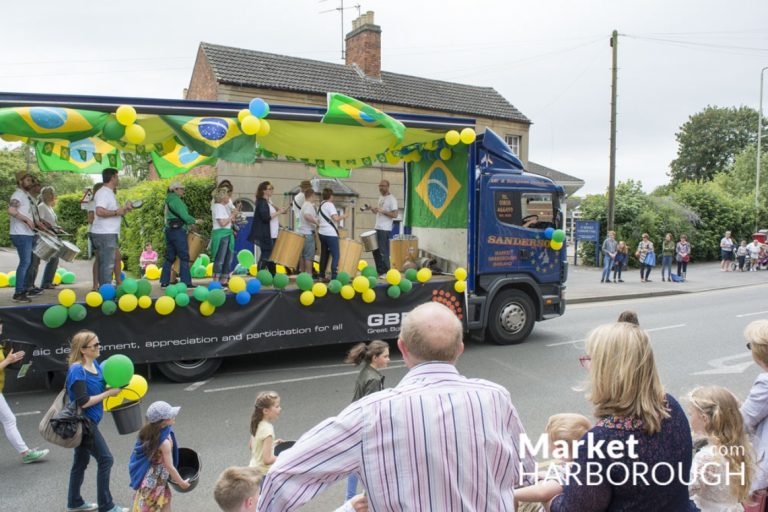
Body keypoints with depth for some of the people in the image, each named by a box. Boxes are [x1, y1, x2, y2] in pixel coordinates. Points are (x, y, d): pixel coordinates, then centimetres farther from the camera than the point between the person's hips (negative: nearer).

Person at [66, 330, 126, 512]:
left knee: (81, 461, 20)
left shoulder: (95, 364, 2)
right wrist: (108, 393, -18)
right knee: (105, 459, -3)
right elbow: (84, 402, -25)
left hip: (87, 422, 9)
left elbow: (99, 387, 12)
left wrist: (115, 385, -5)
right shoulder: (77, 371, -23)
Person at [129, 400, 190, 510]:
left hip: (151, 474, 8)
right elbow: (169, 467, -25)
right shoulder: (164, 442, -34)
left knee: (165, 499, 23)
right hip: (154, 478, -8)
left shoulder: (150, 430, -11)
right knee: (144, 507, 10)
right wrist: (181, 482, -11)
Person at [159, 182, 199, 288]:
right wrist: (195, 221, -2)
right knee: (184, 256, -6)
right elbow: (184, 215, -17)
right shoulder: (176, 200, -11)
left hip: (169, 230, 9)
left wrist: (189, 223, 9)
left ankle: (164, 281, 14)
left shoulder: (169, 200, 18)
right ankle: (185, 281, -6)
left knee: (170, 257, 12)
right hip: (178, 230, -9)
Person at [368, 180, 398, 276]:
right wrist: (375, 210, 6)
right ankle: (379, 271, 20)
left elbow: (395, 215, -16)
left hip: (385, 230, -9)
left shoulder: (392, 199, -9)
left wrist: (382, 211, -22)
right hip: (377, 228, 9)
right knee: (376, 251, 11)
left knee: (383, 252, -5)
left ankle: (386, 272, 3)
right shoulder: (381, 198, 18)